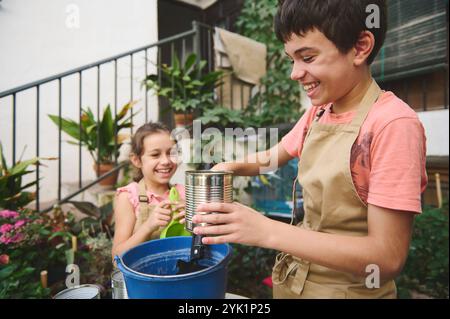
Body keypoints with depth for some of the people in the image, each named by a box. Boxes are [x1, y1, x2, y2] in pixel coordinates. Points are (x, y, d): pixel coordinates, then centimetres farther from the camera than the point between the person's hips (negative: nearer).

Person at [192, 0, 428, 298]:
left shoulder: (393, 123, -23)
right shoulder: (317, 112, -3)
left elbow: (388, 257, -24)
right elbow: (274, 156, 12)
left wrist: (267, 231, -29)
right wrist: (230, 167, -8)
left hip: (350, 288, -6)